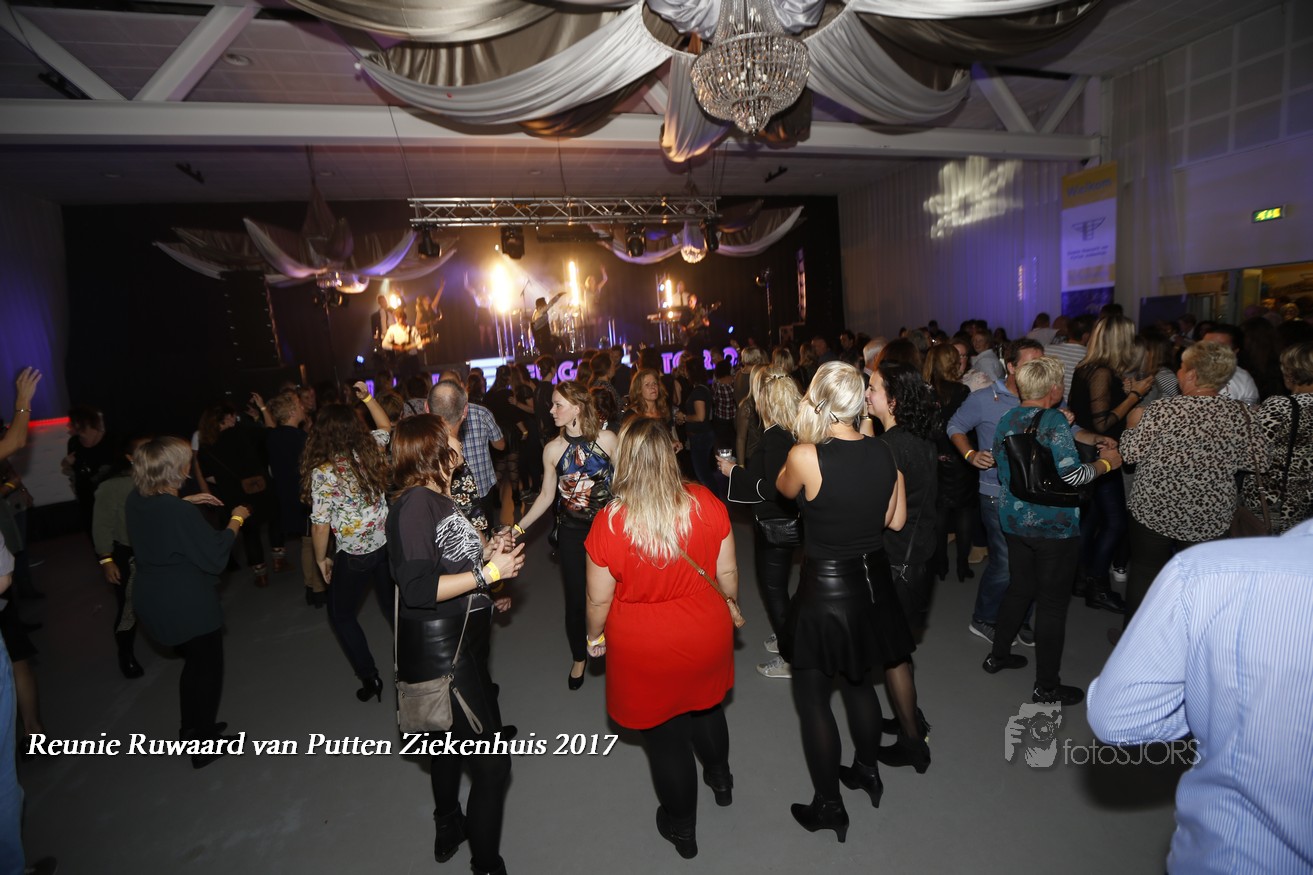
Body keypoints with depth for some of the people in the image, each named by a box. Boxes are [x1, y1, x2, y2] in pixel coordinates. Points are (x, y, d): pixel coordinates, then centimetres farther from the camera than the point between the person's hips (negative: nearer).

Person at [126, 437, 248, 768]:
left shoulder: (136, 500, -4)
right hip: (189, 606, -8)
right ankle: (204, 745, 26)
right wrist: (236, 519, -8)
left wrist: (185, 502, 13)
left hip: (151, 602, 8)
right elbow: (216, 555, -20)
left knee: (194, 662, 27)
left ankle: (191, 729, 43)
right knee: (208, 669, 13)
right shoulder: (181, 513, -29)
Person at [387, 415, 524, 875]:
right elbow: (417, 588, -27)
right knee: (492, 762, 0)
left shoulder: (435, 499, 8)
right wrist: (488, 572, -24)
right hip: (440, 651, -10)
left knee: (453, 738, 28)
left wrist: (485, 552, 2)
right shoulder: (415, 502, -21)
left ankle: (449, 829, 51)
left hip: (458, 643, 10)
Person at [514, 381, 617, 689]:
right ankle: (579, 658, 34)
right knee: (576, 598, 9)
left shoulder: (606, 439, -9)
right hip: (571, 533, 1)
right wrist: (518, 528, -3)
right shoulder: (553, 449, -3)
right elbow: (546, 496, 4)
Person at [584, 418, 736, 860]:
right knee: (706, 706, 32)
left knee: (665, 736, 21)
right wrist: (729, 608, 14)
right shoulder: (706, 503, -19)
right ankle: (720, 778, 60)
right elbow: (727, 573, -7)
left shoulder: (609, 523, -26)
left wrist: (594, 636, 6)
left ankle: (682, 828, 47)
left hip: (644, 650, -2)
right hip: (706, 636, 3)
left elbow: (599, 598, -14)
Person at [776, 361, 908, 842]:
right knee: (858, 680, 28)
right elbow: (896, 520, 5)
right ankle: (867, 771, 49)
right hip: (872, 582, 6)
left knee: (812, 697, 14)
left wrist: (805, 435, 0)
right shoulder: (885, 453, -7)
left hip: (825, 589, -6)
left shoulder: (805, 456, -24)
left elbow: (784, 488, -1)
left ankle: (829, 807, 31)